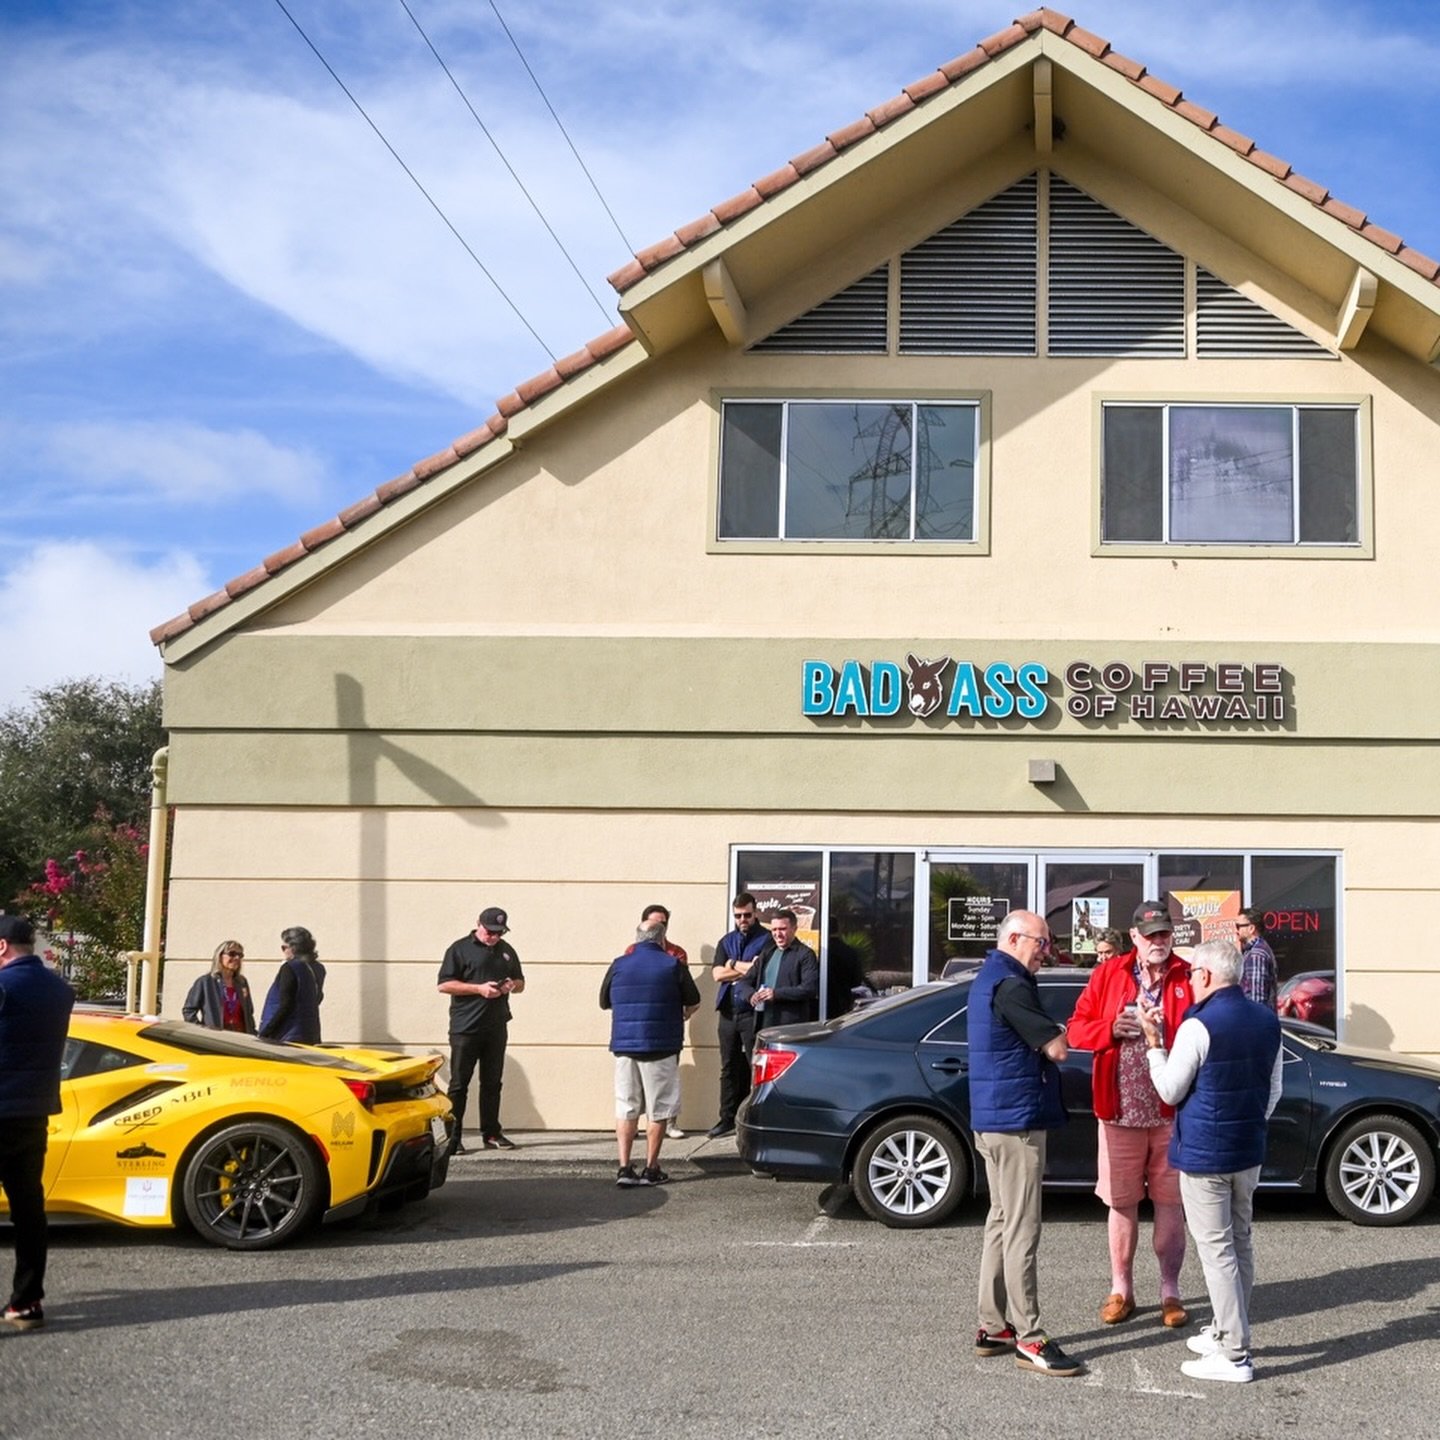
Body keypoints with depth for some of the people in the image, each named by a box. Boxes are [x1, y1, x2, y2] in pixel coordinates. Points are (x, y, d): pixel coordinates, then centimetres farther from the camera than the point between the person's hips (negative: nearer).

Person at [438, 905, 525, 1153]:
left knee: (492, 1083, 10)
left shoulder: (506, 951, 14)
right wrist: (479, 988, -17)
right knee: (459, 1084, -3)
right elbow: (443, 985, -9)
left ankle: (491, 1134, 18)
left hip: (496, 1028, 5)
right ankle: (451, 1138, -1)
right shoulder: (460, 949, -3)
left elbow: (520, 982, 24)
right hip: (466, 1028, -5)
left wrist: (512, 986, -1)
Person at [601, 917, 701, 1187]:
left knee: (626, 1108, 8)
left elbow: (604, 1002, 14)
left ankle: (624, 1168, 1)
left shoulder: (618, 965, 4)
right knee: (658, 1111, 6)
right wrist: (684, 1014, 27)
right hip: (660, 1046, -3)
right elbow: (693, 1003, 4)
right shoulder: (673, 965, -4)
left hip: (624, 1045, 3)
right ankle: (651, 1169, 9)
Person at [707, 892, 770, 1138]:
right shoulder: (726, 941, 15)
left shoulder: (766, 940, -1)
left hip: (753, 1012, -5)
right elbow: (717, 973, 3)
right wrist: (747, 968, -6)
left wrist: (734, 965, -5)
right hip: (728, 1012, 5)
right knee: (729, 1067, 10)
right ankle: (728, 1118, 16)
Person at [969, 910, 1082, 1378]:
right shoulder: (1009, 985, -18)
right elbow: (1057, 1048, -18)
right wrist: (1050, 1036, 2)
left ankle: (993, 1327, 20)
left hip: (995, 1118, 11)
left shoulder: (990, 978, 15)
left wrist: (1040, 1036, 0)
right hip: (1017, 1117, -11)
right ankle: (1028, 1338, -4)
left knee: (1002, 1221, 15)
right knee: (1022, 1230, -7)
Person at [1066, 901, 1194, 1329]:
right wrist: (1111, 1029, -14)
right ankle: (1121, 1290, 21)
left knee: (1170, 1202, 7)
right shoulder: (1108, 974, 4)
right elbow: (1077, 1028, 4)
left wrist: (1166, 1034, -21)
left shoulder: (1188, 978, 0)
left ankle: (1170, 1292, 19)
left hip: (1172, 1112, -1)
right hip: (1120, 1111, 1)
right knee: (1122, 1202, 9)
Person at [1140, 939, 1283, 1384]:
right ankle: (1226, 1331, 30)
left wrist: (1153, 1042, -1)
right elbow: (1274, 1089, 12)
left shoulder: (1199, 1026, -19)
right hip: (1249, 1151, 7)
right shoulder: (1267, 1020, 4)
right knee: (1240, 1243, 18)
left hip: (1204, 1154, -7)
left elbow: (1170, 1091, -10)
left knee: (1216, 1249, -2)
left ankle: (1234, 1355, -1)